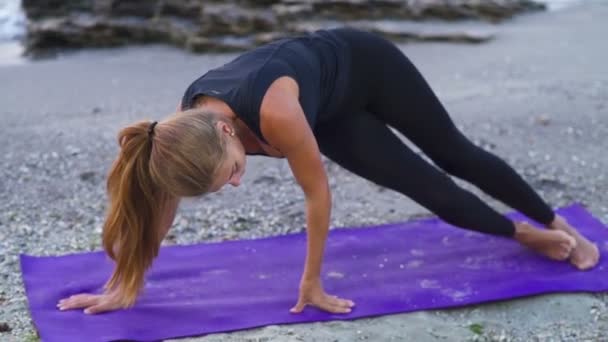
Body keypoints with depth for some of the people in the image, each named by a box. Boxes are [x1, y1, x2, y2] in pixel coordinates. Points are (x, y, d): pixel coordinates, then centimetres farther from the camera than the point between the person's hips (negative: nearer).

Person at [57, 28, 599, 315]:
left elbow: (318, 194, -32)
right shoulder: (184, 131, -31)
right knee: (426, 186, 5)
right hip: (330, 116, 4)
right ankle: (525, 235, 29)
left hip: (362, 64, -4)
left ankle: (556, 224, 37)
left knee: (454, 154, 13)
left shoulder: (275, 112, -46)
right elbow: (158, 207, -17)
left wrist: (312, 283, -21)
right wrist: (123, 287, -12)